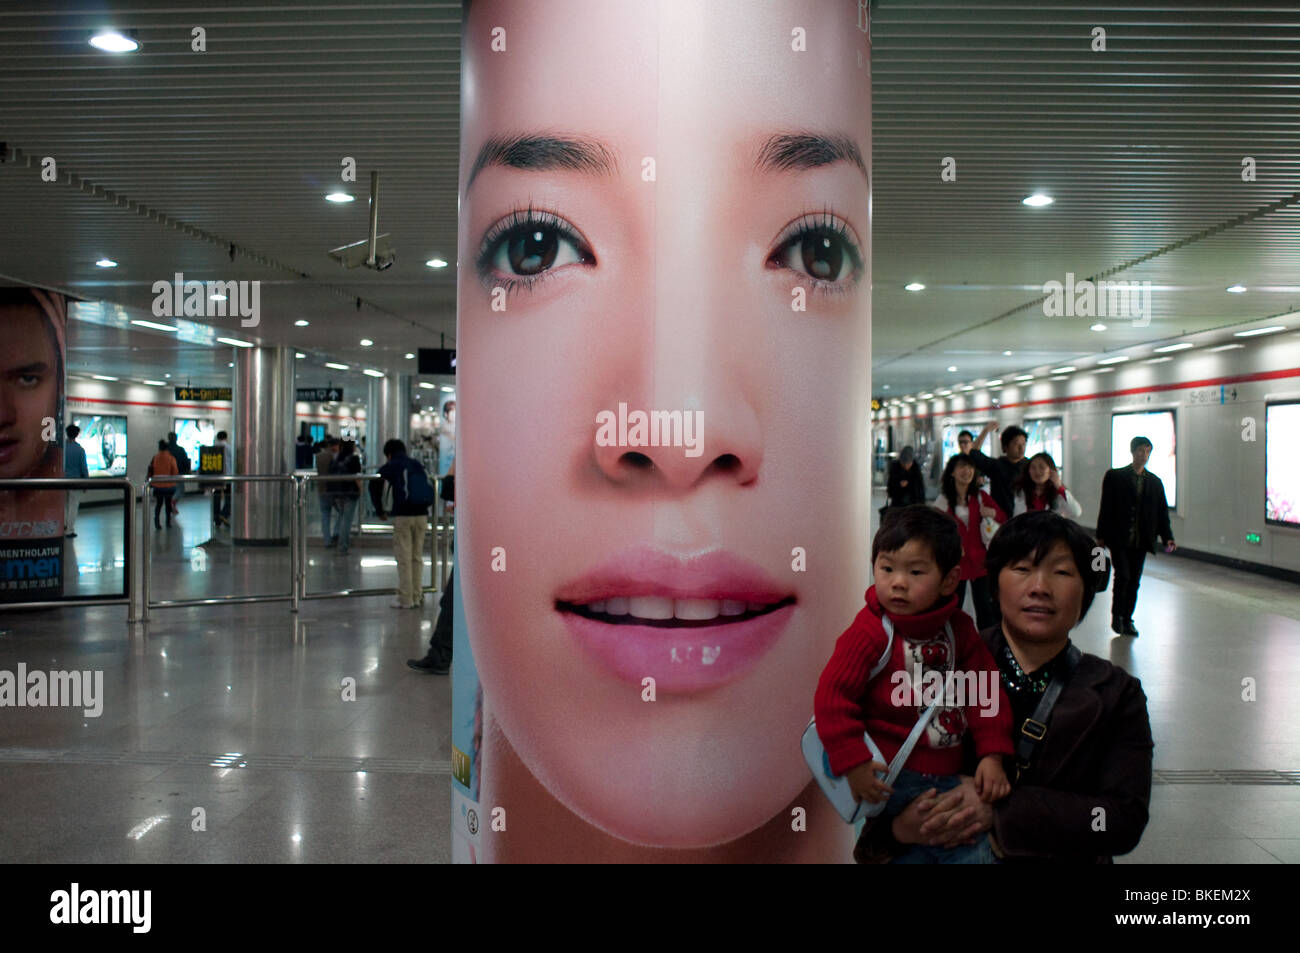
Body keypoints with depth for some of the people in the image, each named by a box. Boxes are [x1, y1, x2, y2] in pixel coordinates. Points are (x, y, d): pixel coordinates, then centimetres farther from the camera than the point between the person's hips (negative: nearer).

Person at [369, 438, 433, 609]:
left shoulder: (390, 466, 7)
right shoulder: (417, 464, 17)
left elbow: (375, 485, 5)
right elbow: (427, 485, 17)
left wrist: (380, 510, 13)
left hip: (403, 515, -4)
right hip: (422, 514, 4)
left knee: (404, 558, 2)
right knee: (417, 557, 12)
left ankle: (405, 599, 4)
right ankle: (417, 597, 16)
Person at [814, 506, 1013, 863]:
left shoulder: (958, 627, 3)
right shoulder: (870, 632, -13)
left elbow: (985, 690, 8)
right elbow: (832, 696, -15)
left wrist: (992, 755, -1)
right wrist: (853, 764, -17)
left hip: (946, 773, 6)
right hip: (889, 779, -5)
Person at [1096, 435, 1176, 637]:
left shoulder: (1155, 482, 11)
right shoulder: (1115, 476, 0)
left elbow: (1162, 512, 11)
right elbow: (1106, 508, -1)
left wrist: (1167, 537, -2)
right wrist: (1101, 536, -4)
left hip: (1141, 541, 3)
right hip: (1119, 539, -3)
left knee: (1134, 581, 6)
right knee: (1123, 575, -12)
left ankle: (1127, 620, 18)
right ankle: (1117, 616, 6)